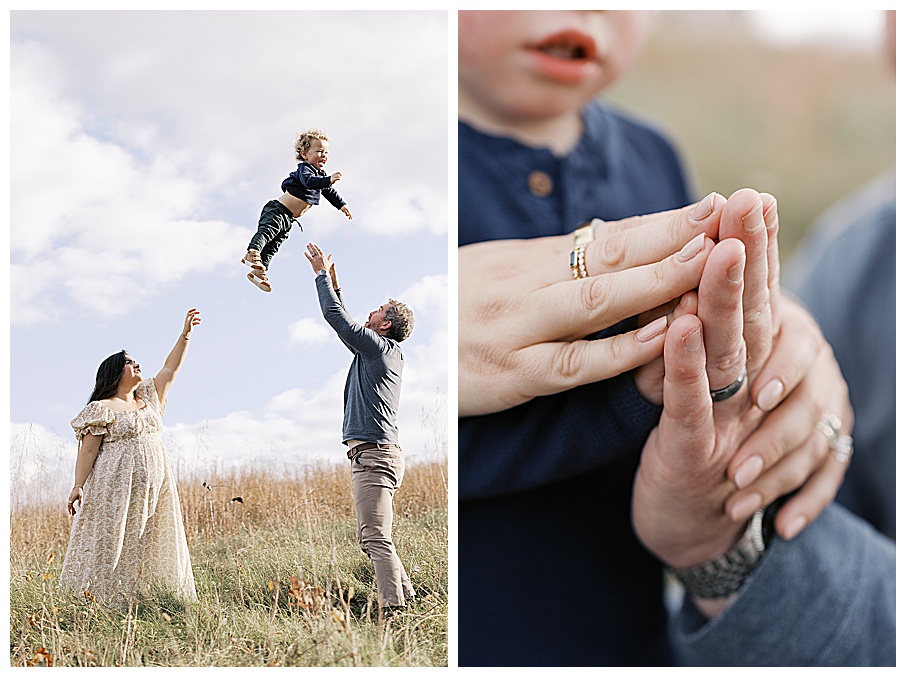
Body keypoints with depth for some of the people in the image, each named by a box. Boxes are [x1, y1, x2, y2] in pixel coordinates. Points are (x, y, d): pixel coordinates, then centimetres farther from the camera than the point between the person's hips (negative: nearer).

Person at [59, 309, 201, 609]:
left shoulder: (148, 399, 18)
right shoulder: (101, 409, -2)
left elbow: (170, 368, 20)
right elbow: (87, 451, -7)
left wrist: (185, 334, 13)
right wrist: (78, 486, -15)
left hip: (153, 489, 7)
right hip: (117, 488, -7)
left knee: (148, 547, 4)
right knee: (110, 546, -9)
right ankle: (95, 604, -9)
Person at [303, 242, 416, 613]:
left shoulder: (377, 345, -6)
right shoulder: (392, 355, 21)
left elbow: (336, 316, -5)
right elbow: (345, 324, 33)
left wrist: (322, 275, 6)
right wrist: (333, 284, 33)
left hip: (372, 454, -10)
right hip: (382, 454, 10)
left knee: (375, 539, -15)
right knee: (375, 538, 13)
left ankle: (393, 611, -21)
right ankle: (405, 597, 12)